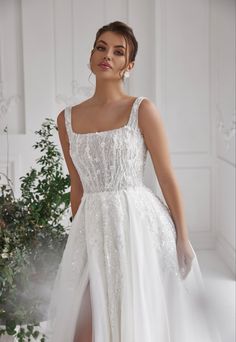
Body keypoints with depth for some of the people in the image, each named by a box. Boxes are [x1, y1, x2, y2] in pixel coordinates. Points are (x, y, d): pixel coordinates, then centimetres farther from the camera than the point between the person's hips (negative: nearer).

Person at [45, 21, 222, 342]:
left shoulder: (142, 109, -3)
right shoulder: (67, 118, 8)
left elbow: (167, 177, -4)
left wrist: (183, 239, -5)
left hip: (140, 223, -3)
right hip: (93, 229, 3)